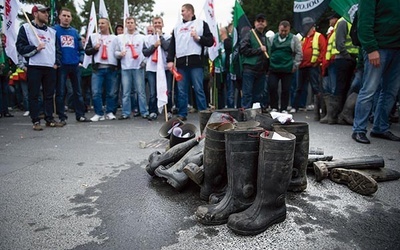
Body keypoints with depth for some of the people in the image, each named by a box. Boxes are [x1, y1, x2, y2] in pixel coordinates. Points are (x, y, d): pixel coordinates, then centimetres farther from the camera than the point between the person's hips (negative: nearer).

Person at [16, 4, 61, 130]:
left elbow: (57, 49, 19)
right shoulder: (26, 28, 5)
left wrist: (56, 63, 5)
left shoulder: (52, 31, 19)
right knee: (34, 95, -2)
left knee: (49, 95, 7)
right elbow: (20, 47, -1)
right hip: (34, 67, -4)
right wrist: (35, 48, -16)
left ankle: (49, 119, 14)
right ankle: (36, 121, 3)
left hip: (50, 68, 4)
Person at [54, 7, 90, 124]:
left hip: (75, 65, 4)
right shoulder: (54, 30, 2)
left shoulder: (75, 31, 13)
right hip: (61, 65, -4)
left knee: (78, 91, 7)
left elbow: (80, 48, 16)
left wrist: (80, 59, 2)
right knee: (60, 92, 0)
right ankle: (62, 117, 7)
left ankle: (80, 115, 15)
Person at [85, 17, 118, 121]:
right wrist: (95, 48, -6)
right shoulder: (93, 37, 15)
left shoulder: (114, 38, 11)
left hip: (111, 68, 0)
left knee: (111, 92, 4)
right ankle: (99, 113, 3)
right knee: (96, 92, -6)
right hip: (97, 68, 1)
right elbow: (87, 51, 12)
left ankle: (109, 112, 16)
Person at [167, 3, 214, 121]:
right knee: (181, 90, 4)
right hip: (181, 62, 4)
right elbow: (172, 45, 17)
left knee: (199, 89, -5)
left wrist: (198, 38, -8)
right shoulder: (177, 26, 21)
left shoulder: (201, 23, 11)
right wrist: (170, 60, 6)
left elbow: (210, 41, 6)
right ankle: (182, 114, 12)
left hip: (195, 62, -4)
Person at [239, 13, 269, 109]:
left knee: (258, 94, 8)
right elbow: (243, 49, -11)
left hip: (261, 70, 6)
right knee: (247, 93, -5)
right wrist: (259, 50, -11)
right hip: (250, 68, -6)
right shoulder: (249, 34, 1)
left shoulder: (266, 37, 20)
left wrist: (267, 68, 16)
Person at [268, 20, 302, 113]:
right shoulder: (272, 39, 9)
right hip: (273, 68, 2)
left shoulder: (294, 39, 3)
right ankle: (274, 108, 10)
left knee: (286, 90, 2)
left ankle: (284, 109, 13)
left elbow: (299, 53, 2)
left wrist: (295, 65, -3)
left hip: (287, 69, -1)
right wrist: (268, 63, 5)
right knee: (272, 87, -4)